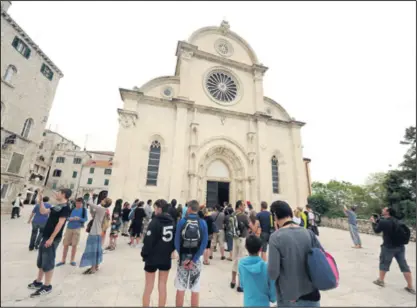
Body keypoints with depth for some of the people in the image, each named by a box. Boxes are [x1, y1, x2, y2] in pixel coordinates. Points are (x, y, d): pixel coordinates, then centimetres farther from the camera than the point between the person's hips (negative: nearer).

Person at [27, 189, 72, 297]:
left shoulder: (65, 207, -17)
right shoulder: (57, 206, 12)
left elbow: (60, 223, -21)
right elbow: (43, 211, 20)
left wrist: (51, 238, -22)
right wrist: (40, 200, 14)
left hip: (53, 238, -9)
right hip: (46, 236, 9)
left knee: (48, 262, 0)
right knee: (41, 261, 20)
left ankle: (47, 286, 12)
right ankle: (38, 282, 35)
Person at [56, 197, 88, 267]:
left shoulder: (84, 210, -4)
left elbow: (85, 219, -7)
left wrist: (79, 218, -24)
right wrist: (69, 218, -17)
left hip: (77, 229, -2)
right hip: (69, 228, 2)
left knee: (74, 245, 5)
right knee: (66, 245, 8)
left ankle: (72, 260, 20)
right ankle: (63, 260, 23)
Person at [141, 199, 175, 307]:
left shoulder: (155, 222, -18)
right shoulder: (172, 222, -2)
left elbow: (148, 241, -17)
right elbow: (175, 239, 5)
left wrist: (144, 254, -2)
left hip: (153, 258, -4)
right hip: (166, 258, 4)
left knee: (148, 287, 14)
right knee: (162, 287, 17)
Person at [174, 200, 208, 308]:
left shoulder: (182, 221, -9)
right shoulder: (203, 223, -7)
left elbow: (177, 242, -11)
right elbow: (204, 243, -11)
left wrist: (183, 258, -8)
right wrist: (193, 260, -10)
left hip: (183, 258, 0)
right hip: (196, 260, 1)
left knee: (180, 289, 13)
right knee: (195, 291, 13)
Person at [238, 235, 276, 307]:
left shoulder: (241, 263, -17)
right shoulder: (267, 267, -24)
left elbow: (241, 284, -2)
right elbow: (272, 288, -11)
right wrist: (272, 299, 10)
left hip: (248, 303, 2)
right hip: (263, 303, -1)